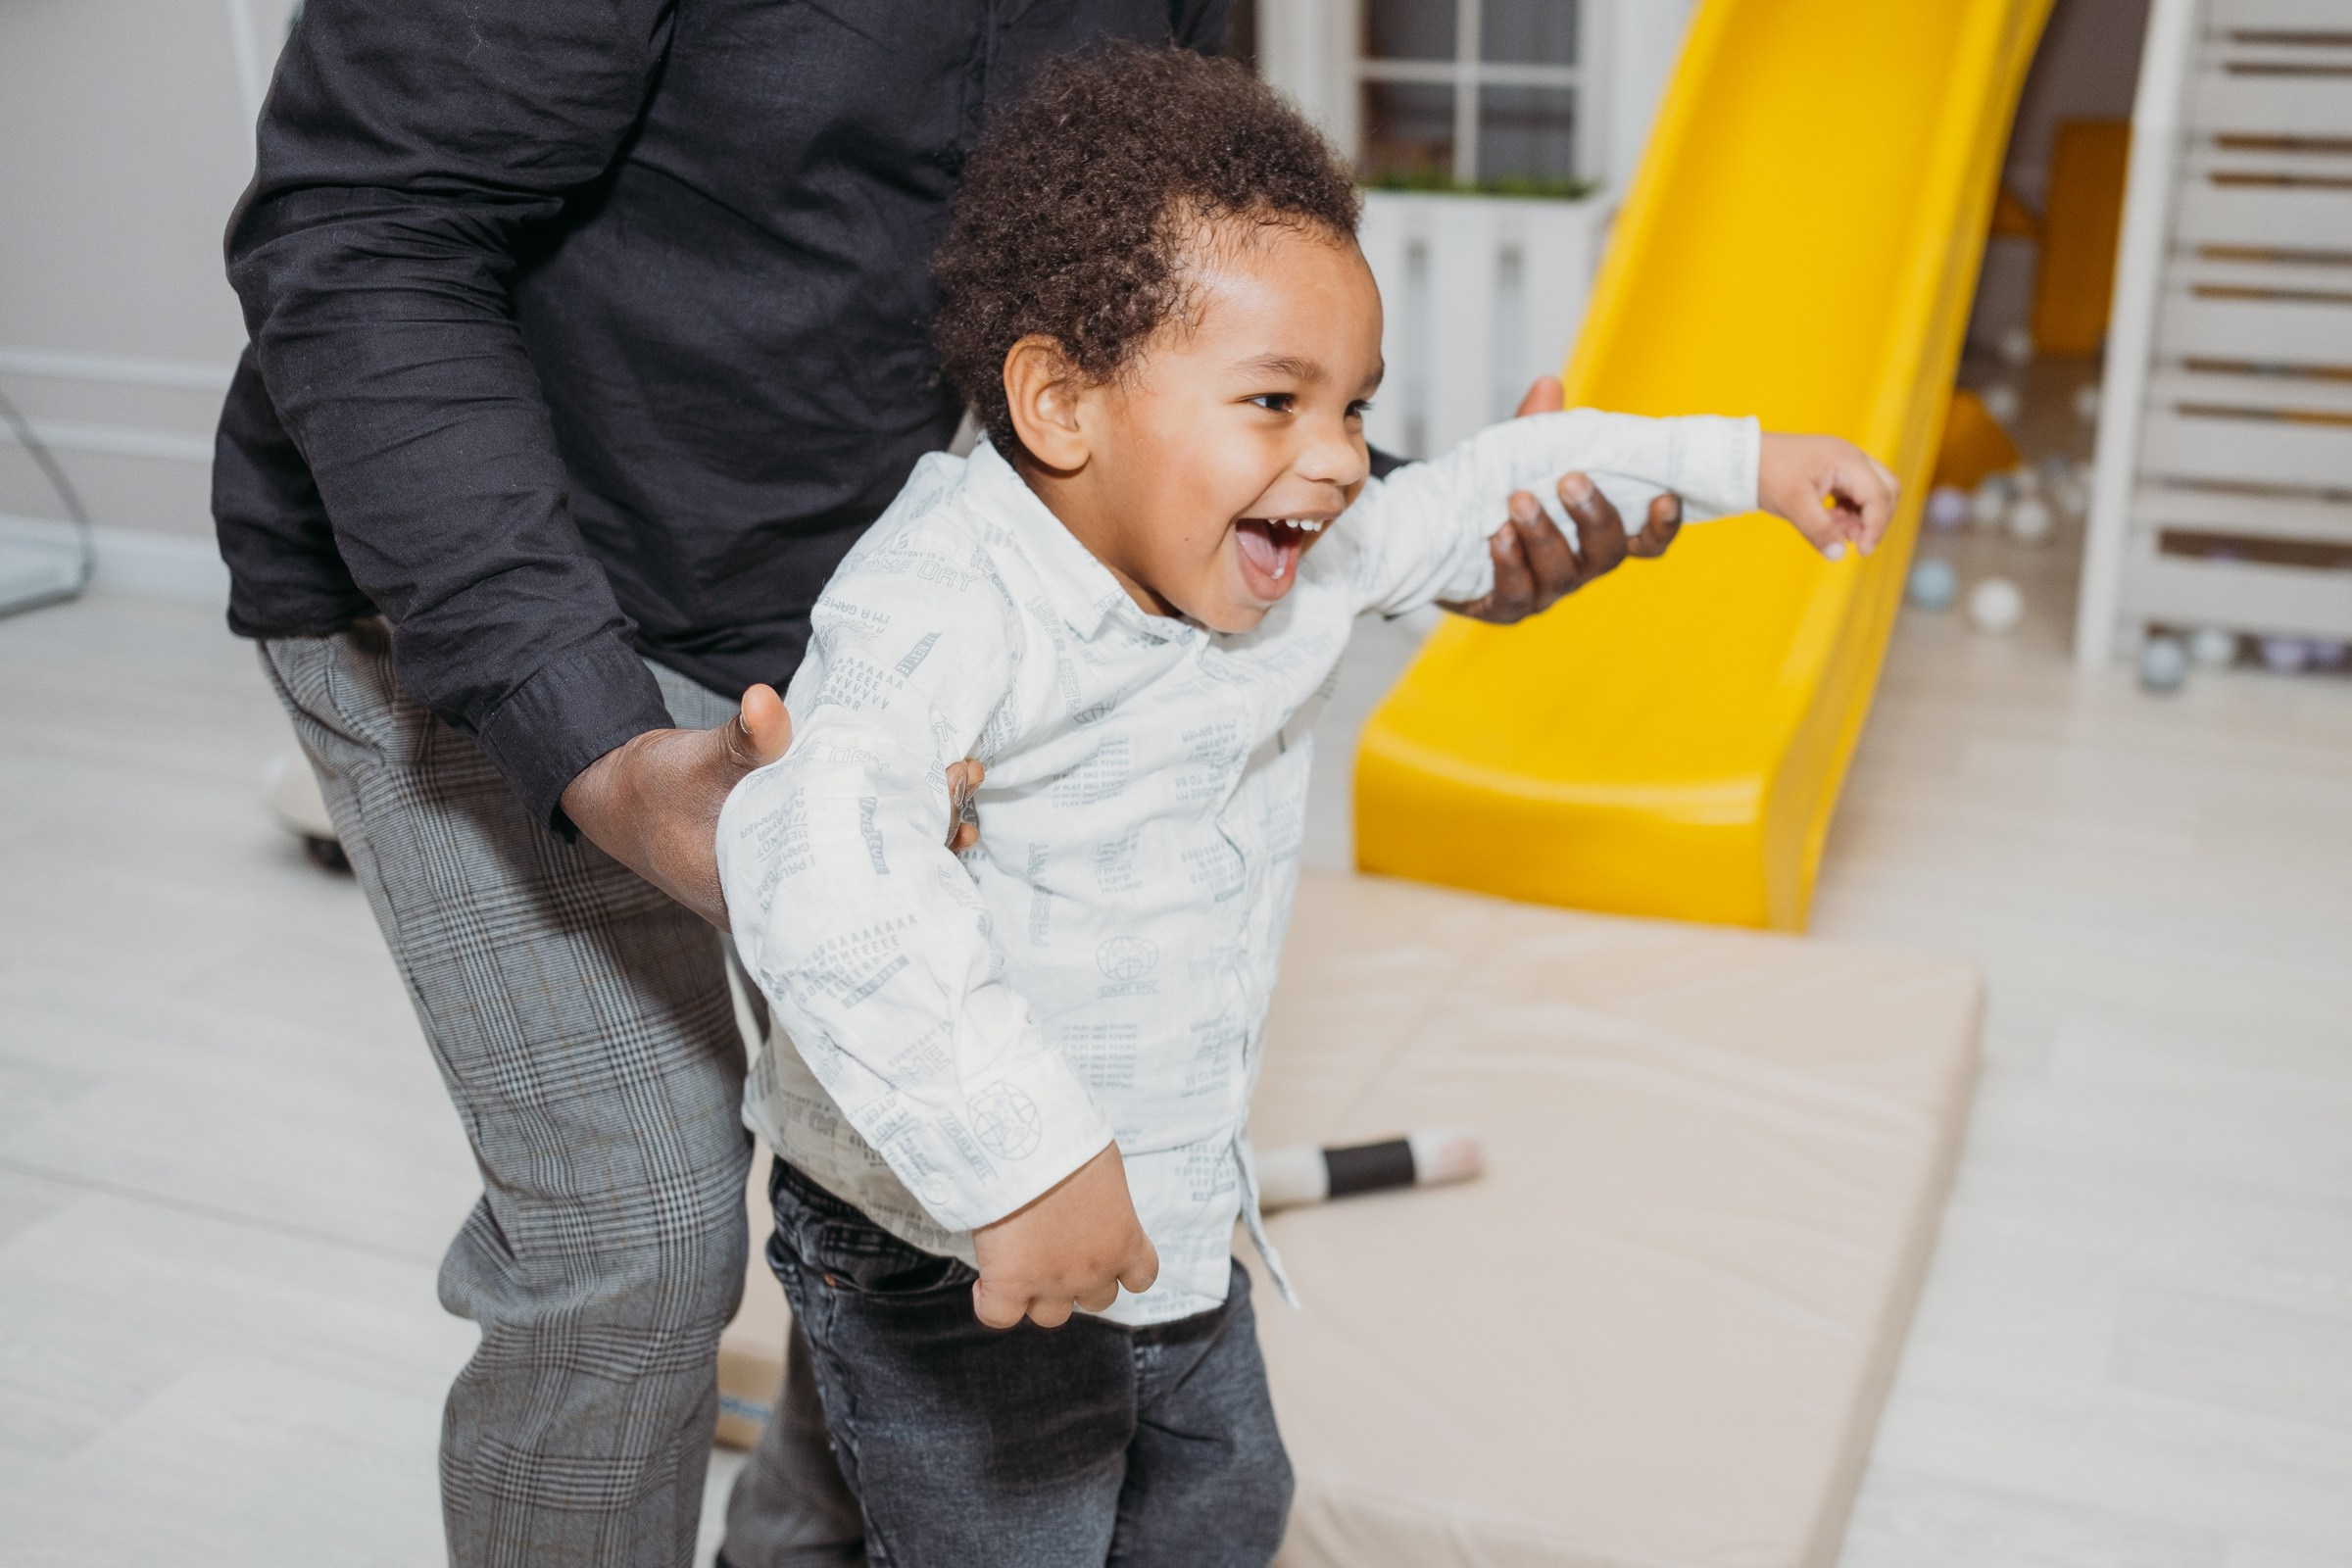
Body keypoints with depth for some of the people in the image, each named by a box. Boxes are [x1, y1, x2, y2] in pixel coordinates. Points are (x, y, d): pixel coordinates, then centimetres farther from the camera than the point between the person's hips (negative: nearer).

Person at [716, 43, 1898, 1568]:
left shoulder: (1303, 566, -7)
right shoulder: (949, 605, -32)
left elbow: (1480, 495, 11)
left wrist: (1736, 456, 15)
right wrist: (1020, 1156, -53)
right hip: (951, 1269, -7)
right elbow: (820, 859, -50)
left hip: (1175, 1228, 8)